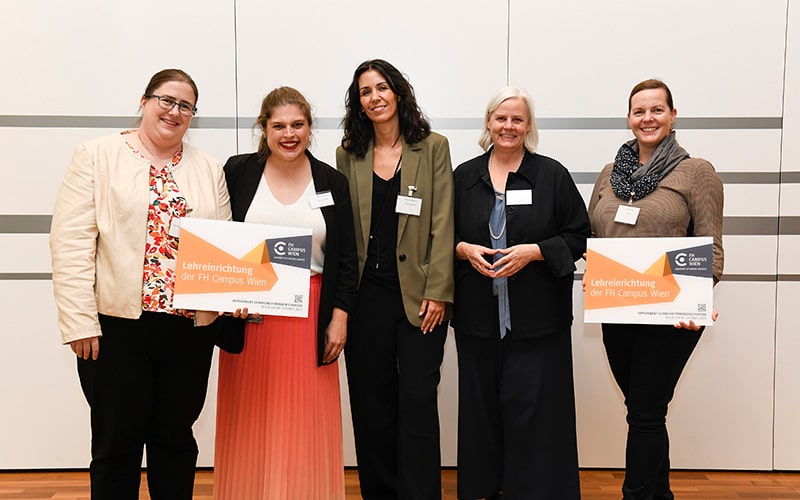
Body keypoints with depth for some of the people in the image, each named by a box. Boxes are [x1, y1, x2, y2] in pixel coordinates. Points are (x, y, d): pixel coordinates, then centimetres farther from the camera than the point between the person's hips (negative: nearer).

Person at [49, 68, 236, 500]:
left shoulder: (210, 169, 12)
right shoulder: (97, 155, 2)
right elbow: (70, 242, -5)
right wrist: (80, 321, -11)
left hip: (190, 326, 3)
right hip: (116, 323, -3)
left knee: (175, 438, 14)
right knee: (117, 443, 7)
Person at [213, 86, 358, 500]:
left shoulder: (333, 183, 5)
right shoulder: (237, 173, 3)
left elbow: (346, 259, 6)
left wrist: (339, 318, 0)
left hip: (310, 316, 0)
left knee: (305, 421, 5)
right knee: (251, 423, 7)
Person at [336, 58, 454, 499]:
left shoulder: (433, 147, 2)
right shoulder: (348, 154, 9)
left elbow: (442, 225, -3)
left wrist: (438, 291, -10)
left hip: (418, 293, -2)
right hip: (366, 293, 3)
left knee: (417, 401, -1)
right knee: (371, 401, 9)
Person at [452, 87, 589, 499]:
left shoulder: (552, 175, 1)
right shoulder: (464, 177, 8)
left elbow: (578, 237, 0)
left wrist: (532, 252, -14)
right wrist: (463, 249, -8)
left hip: (536, 316, -2)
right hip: (477, 314, 3)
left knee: (532, 407, -1)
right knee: (481, 405, 9)